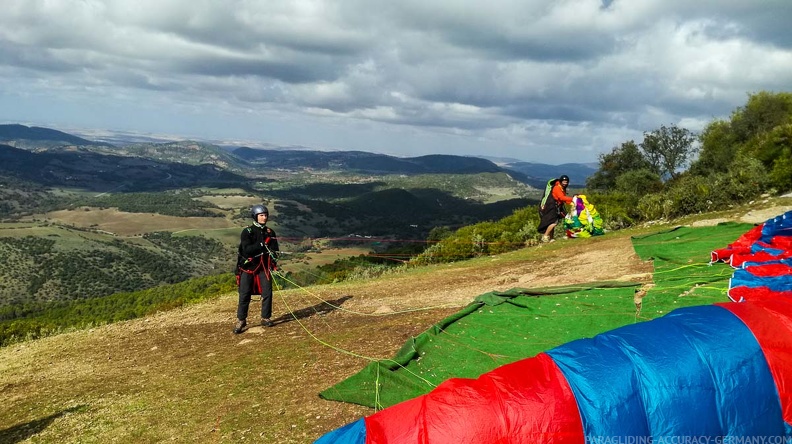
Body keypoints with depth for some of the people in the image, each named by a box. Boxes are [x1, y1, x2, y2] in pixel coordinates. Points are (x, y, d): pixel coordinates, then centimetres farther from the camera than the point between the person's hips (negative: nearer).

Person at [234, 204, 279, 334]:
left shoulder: (270, 232, 6)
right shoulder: (247, 231, -6)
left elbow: (275, 251, 4)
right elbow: (246, 249, -17)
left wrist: (274, 264, -14)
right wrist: (262, 244, -18)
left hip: (264, 267, 3)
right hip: (248, 266, -3)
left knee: (267, 293, -2)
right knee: (244, 294, -2)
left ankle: (266, 318, 12)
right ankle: (241, 320, 7)